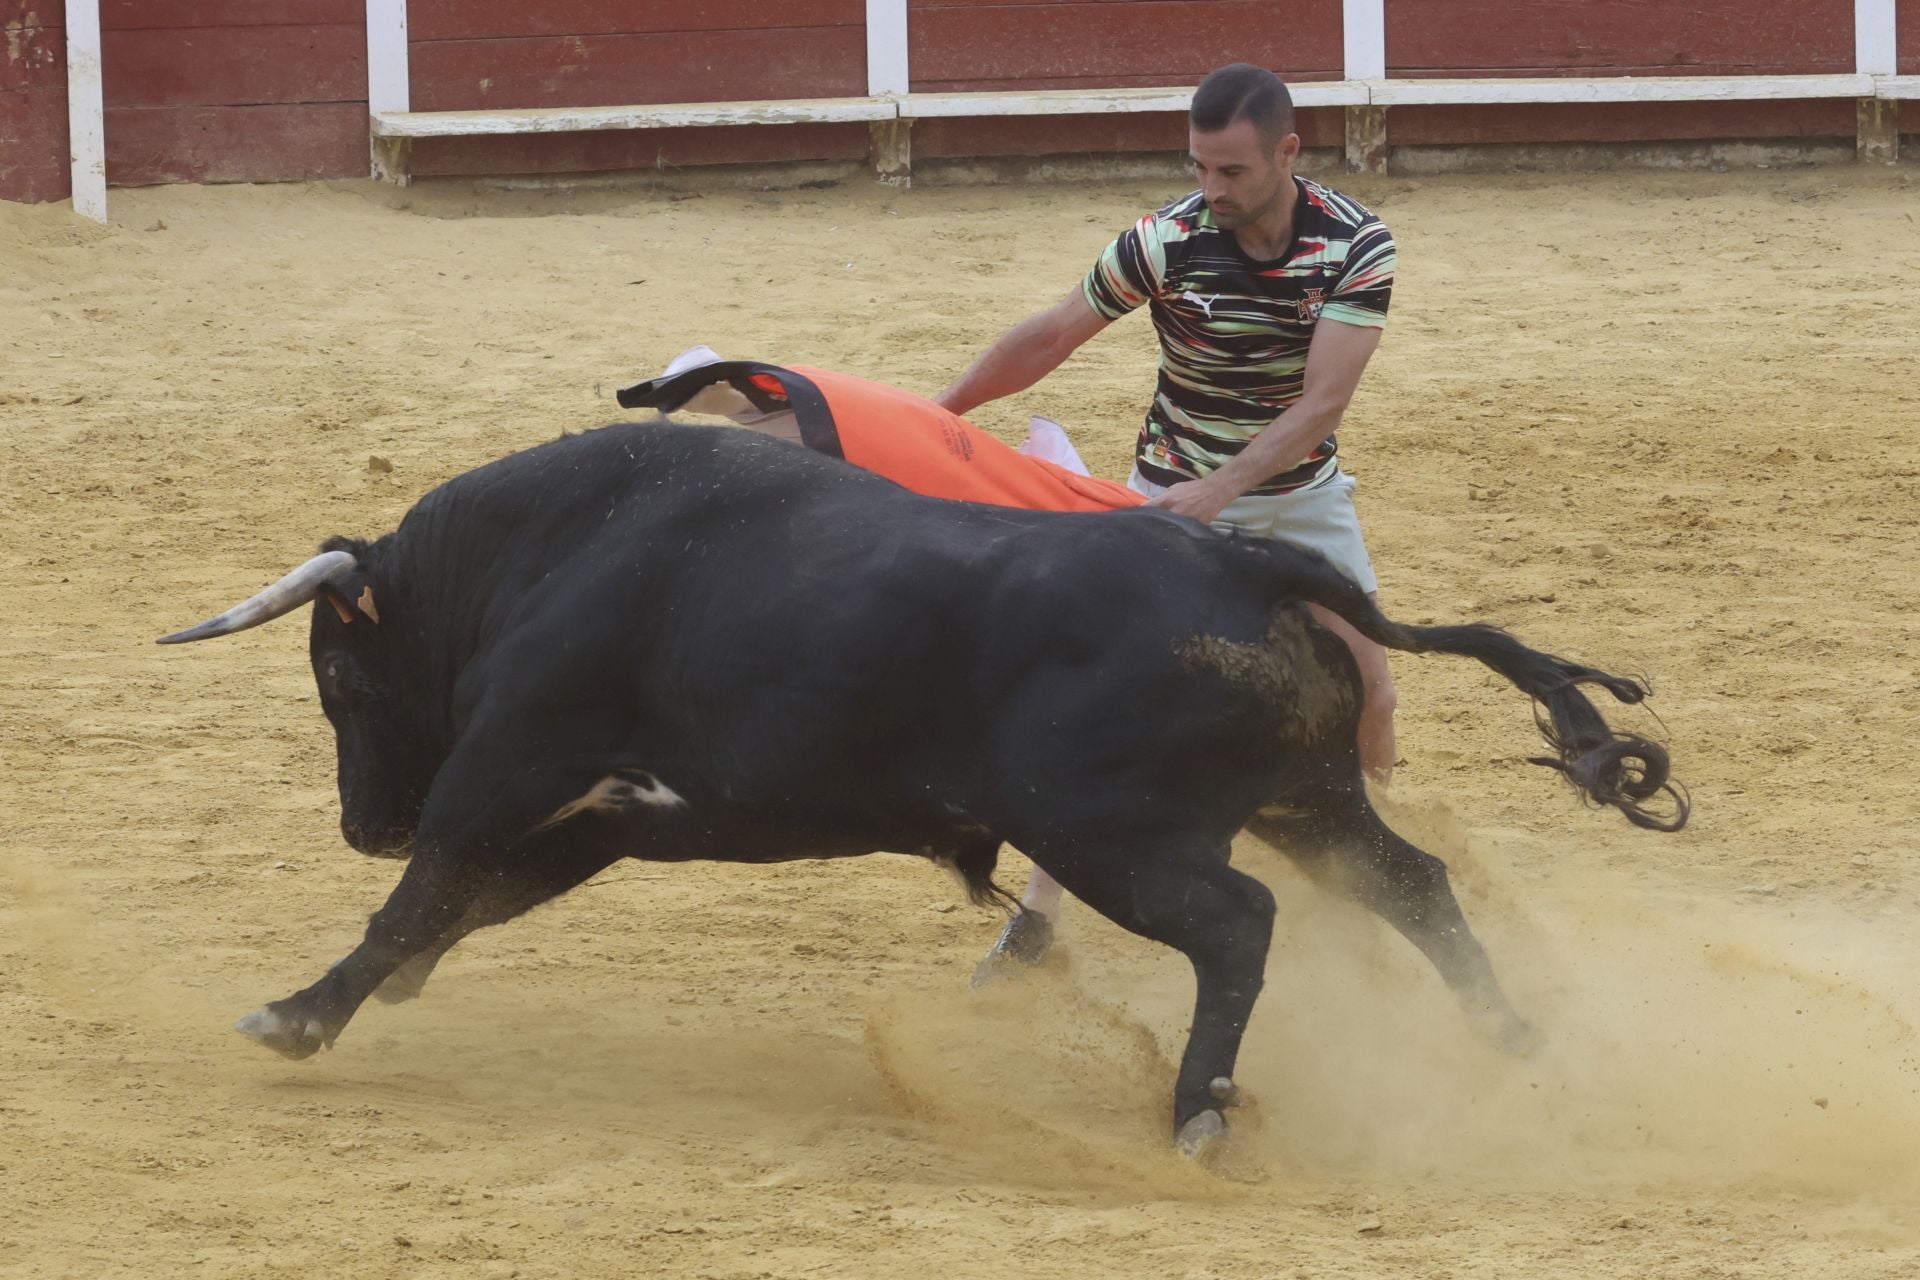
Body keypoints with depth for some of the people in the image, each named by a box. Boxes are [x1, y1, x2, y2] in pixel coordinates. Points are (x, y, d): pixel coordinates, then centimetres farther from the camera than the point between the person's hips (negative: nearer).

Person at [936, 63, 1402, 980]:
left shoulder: (1358, 247, -21)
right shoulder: (1167, 242, -22)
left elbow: (1322, 402, -25)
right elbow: (1050, 336, -9)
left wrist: (1219, 490, -36)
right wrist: (938, 411, -9)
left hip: (1300, 495, 1)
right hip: (1173, 494, -1)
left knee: (1365, 690, 0)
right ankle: (1038, 913, 2)